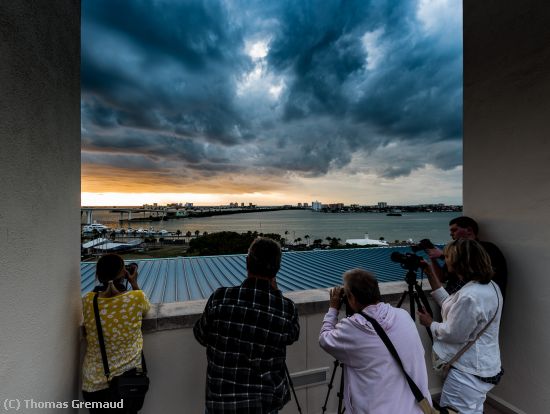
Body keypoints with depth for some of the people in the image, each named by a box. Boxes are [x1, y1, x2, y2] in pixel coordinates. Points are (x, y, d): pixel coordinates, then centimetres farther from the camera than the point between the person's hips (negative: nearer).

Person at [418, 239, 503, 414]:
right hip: (480, 366, 9)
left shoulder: (470, 296, -32)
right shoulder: (490, 286, 1)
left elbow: (453, 334, -22)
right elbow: (451, 306, 7)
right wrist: (430, 274, 5)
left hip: (468, 371, -9)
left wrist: (429, 323, -4)